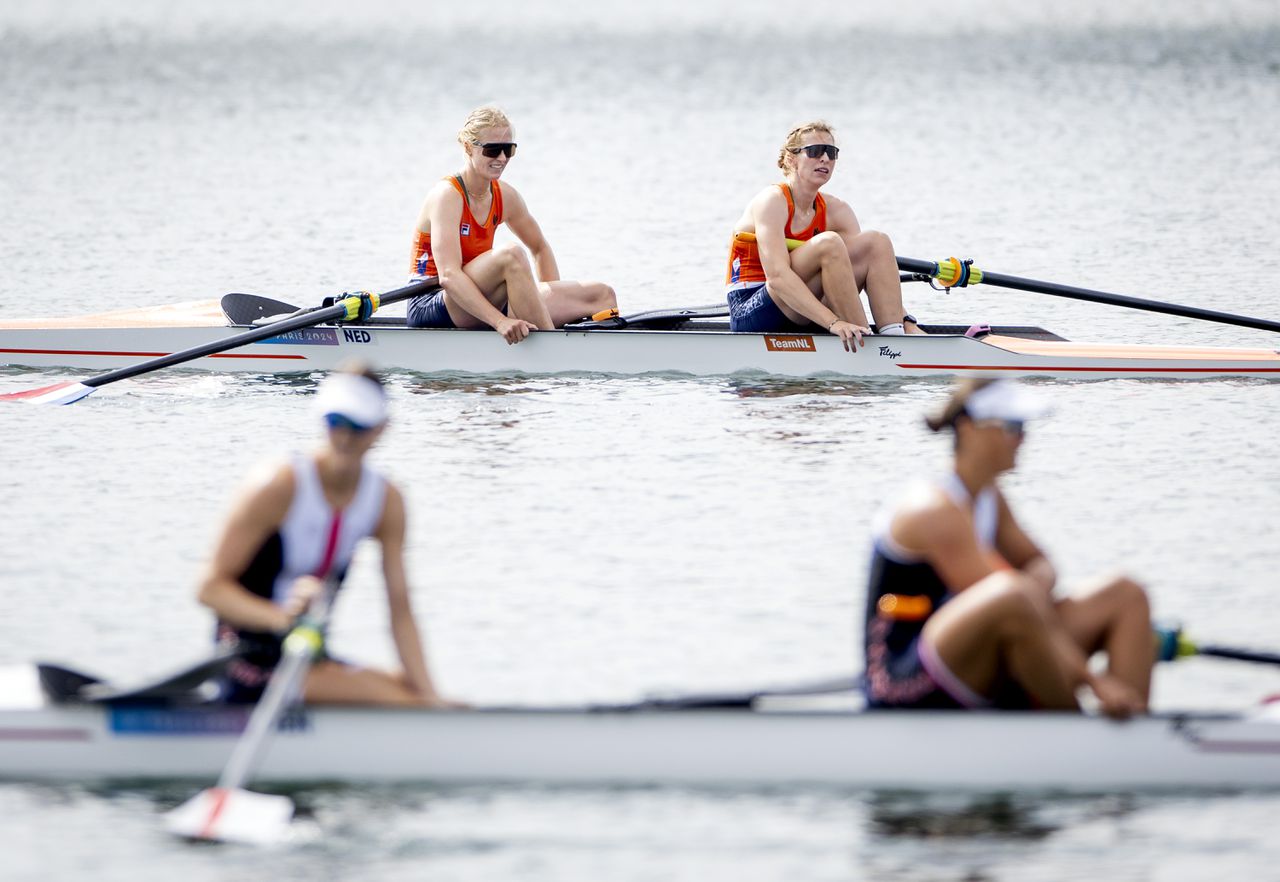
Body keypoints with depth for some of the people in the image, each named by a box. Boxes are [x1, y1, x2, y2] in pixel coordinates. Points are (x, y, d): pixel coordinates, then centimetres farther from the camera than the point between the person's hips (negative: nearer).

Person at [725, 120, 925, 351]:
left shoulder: (835, 211, 6)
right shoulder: (773, 201, -14)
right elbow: (777, 277, -28)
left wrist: (907, 322, -17)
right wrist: (833, 323, -38)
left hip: (800, 322, 7)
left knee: (876, 241, -9)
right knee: (829, 243, -29)